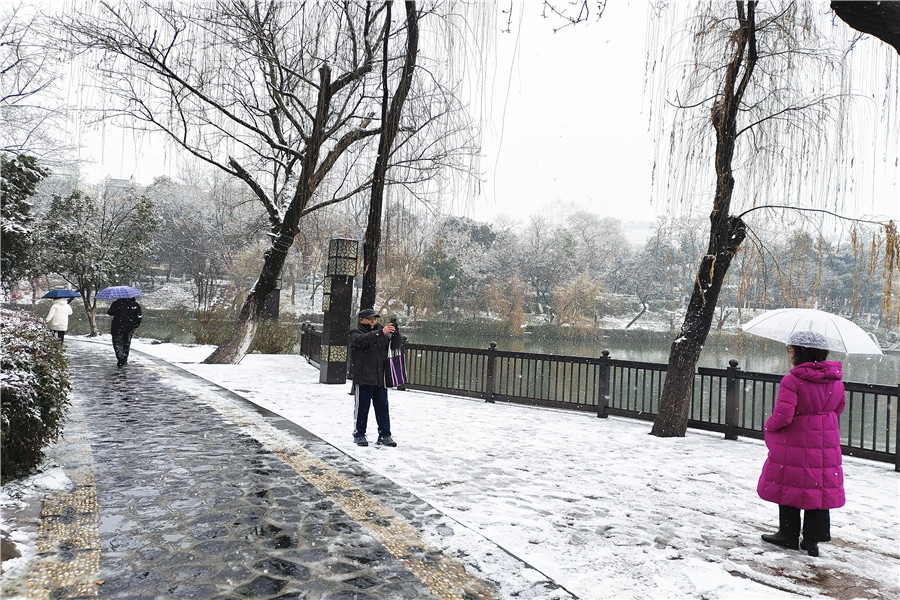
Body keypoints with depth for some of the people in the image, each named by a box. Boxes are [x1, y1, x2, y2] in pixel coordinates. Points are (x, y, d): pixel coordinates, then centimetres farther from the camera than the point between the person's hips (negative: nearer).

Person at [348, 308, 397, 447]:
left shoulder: (379, 332, 17)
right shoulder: (355, 333, -1)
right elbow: (360, 340, -24)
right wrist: (381, 332, -32)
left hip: (380, 378, 5)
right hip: (363, 378, -5)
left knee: (382, 407, 7)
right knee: (362, 407, 3)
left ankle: (384, 435, 15)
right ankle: (359, 434, 16)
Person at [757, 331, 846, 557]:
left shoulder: (792, 380, -21)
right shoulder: (835, 380, 0)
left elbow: (782, 416, -22)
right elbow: (839, 408, 15)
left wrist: (768, 427, -3)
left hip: (795, 442, -6)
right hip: (826, 441, 6)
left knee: (789, 485, 8)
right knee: (820, 487, 12)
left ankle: (789, 535, 19)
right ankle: (813, 539, 18)